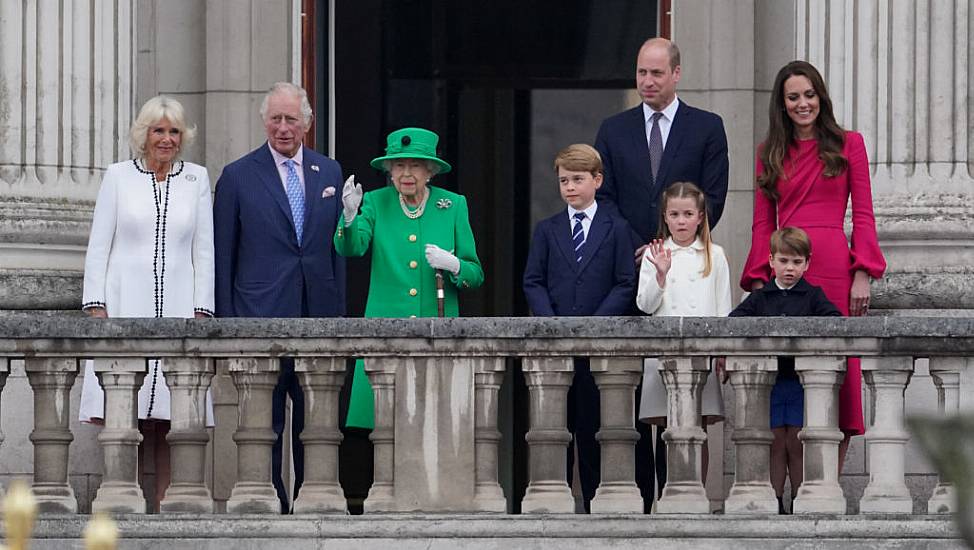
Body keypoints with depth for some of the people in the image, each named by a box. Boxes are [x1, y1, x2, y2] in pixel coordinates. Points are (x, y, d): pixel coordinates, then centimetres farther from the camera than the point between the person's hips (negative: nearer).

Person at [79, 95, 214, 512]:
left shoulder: (196, 179, 11)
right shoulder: (118, 176, 8)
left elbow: (204, 251, 10)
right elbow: (98, 247, 7)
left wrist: (201, 310, 1)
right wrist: (96, 306, -3)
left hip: (177, 308, 1)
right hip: (124, 305, -1)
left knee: (170, 419, -4)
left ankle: (164, 505, -3)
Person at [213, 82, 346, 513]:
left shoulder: (329, 173, 12)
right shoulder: (238, 177, 1)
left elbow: (339, 247, 14)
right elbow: (222, 256, 2)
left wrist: (338, 312, 8)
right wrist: (226, 322, -3)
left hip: (317, 315, 3)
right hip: (262, 316, -3)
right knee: (263, 425, -3)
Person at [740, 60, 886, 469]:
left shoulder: (848, 145, 8)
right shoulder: (770, 153, 15)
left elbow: (863, 216, 5)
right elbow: (763, 223, 12)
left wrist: (862, 276, -5)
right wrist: (758, 281, 1)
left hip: (833, 267, -2)